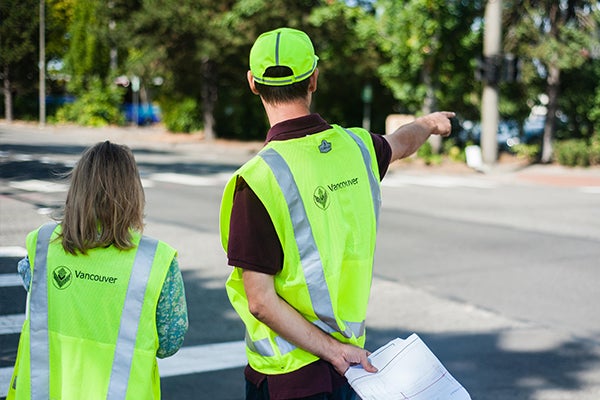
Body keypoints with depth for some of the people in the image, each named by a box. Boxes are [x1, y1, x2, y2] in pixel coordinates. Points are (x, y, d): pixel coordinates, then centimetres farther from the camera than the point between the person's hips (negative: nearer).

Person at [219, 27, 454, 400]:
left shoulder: (259, 178, -19)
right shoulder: (356, 147, -2)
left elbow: (260, 301, -20)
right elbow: (400, 143, 24)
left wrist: (332, 350, -11)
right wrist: (428, 124, 45)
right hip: (351, 355, 6)